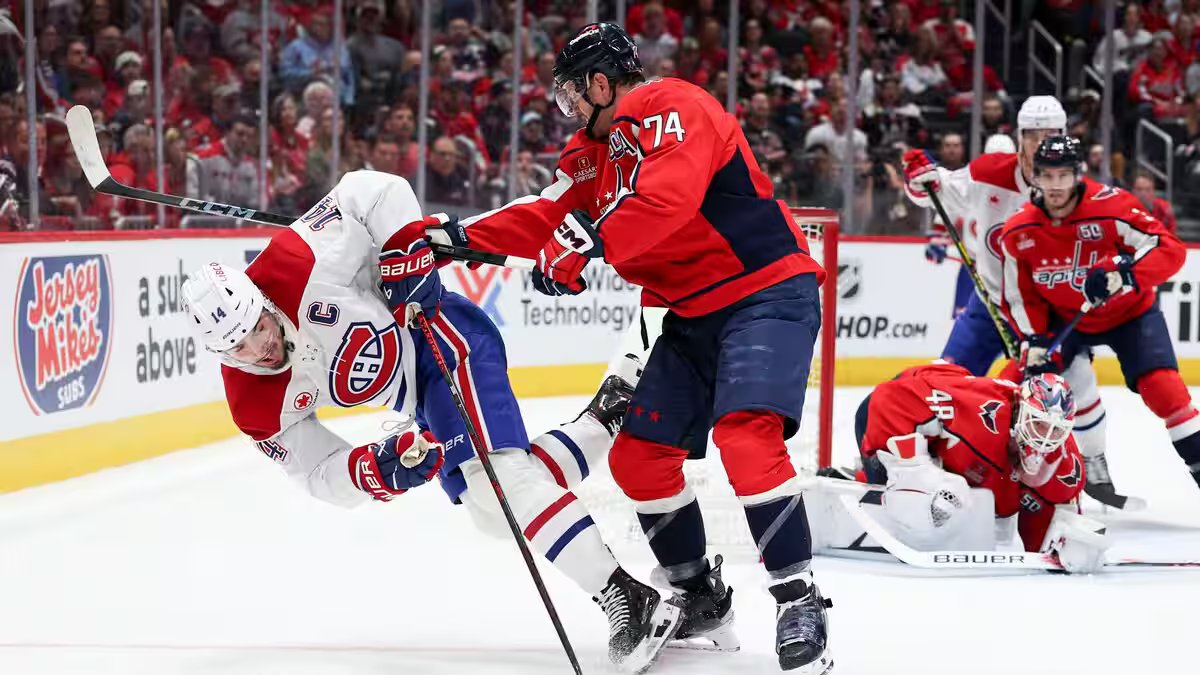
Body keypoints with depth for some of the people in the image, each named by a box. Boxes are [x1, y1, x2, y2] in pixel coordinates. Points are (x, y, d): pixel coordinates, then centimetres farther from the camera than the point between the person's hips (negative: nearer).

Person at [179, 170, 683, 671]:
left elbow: (374, 190, -21)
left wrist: (408, 253, -27)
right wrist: (375, 471, -29)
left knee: (498, 480, -23)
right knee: (495, 512, 9)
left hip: (442, 336, -8)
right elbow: (323, 474, -10)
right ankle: (603, 424, 27)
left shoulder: (299, 267, -29)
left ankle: (628, 599, -25)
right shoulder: (255, 405, -13)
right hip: (415, 397, 8)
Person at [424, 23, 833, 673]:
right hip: (695, 314, 10)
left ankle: (801, 604, -23)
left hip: (769, 293, -10)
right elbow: (548, 216, 10)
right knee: (637, 457, 7)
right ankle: (700, 597, 23)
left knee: (745, 436, -28)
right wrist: (461, 235, 1)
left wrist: (586, 243, -34)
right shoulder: (597, 147, 14)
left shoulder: (672, 108, -16)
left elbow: (669, 196, -32)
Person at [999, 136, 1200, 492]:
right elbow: (1020, 297, -3)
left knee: (1162, 387, -20)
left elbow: (1170, 249, -32)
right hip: (1064, 319, 4)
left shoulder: (1111, 206, -28)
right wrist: (1035, 341, -17)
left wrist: (1124, 273, -46)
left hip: (1128, 312, -4)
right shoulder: (1018, 233, -15)